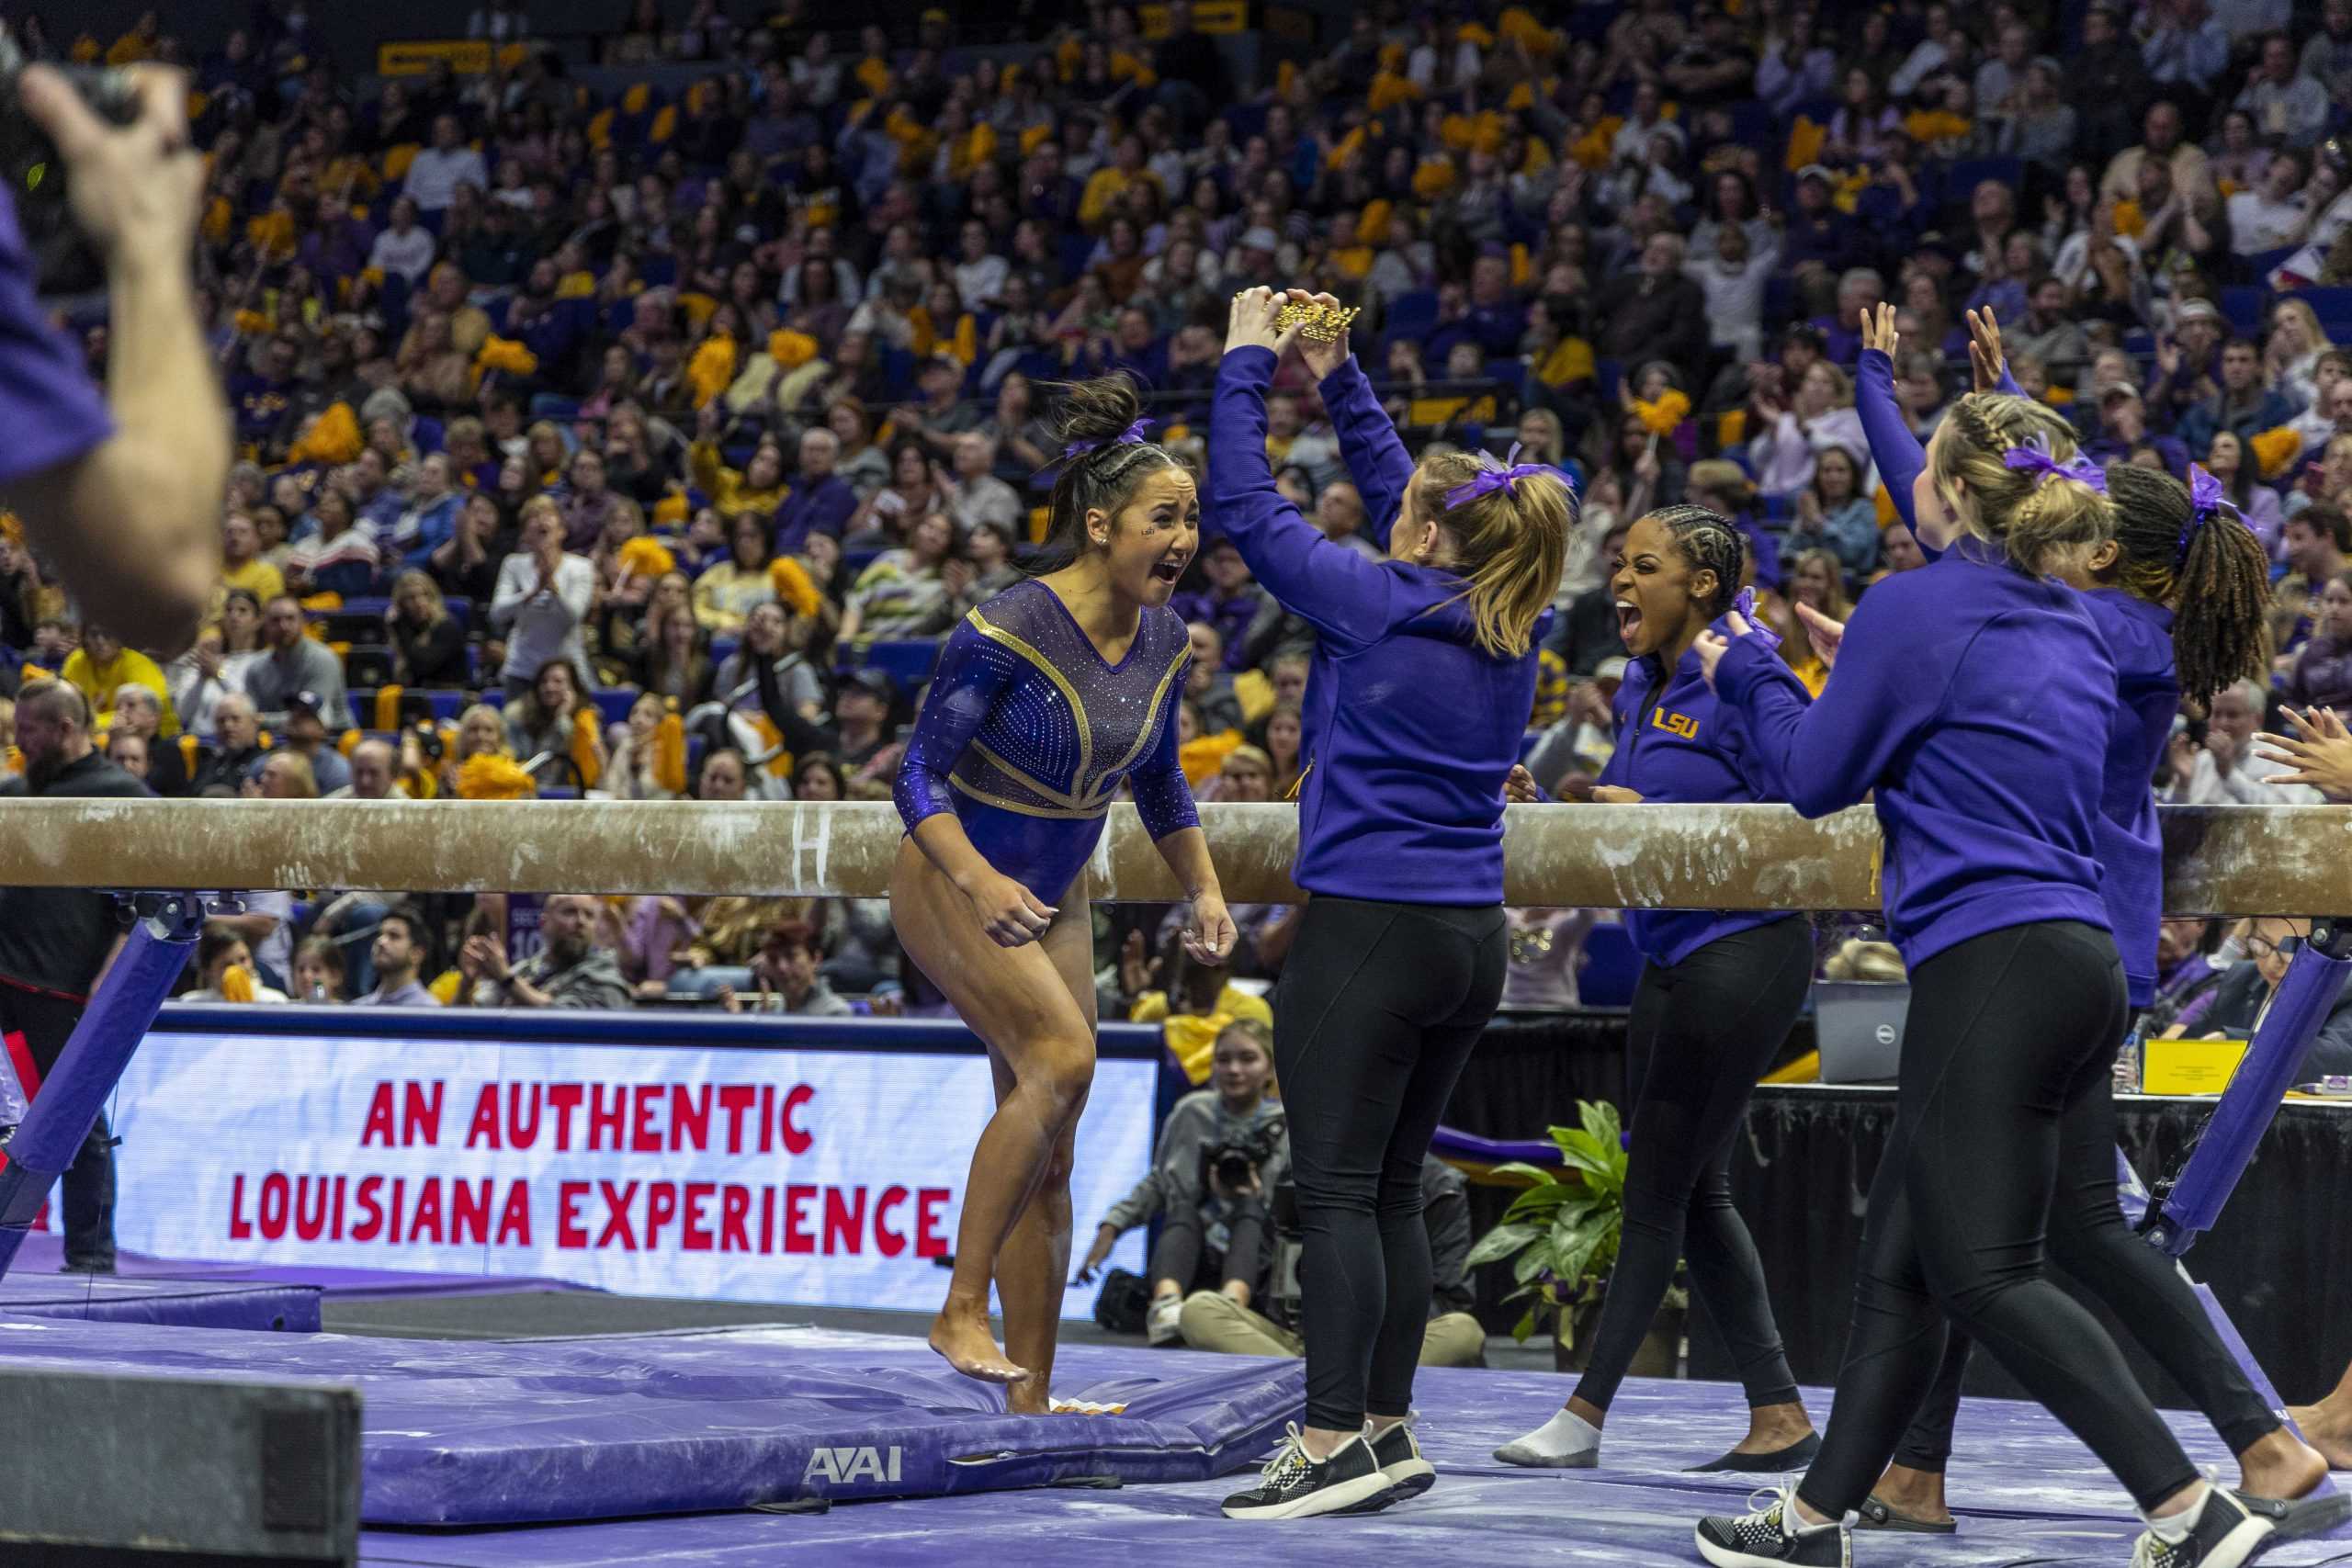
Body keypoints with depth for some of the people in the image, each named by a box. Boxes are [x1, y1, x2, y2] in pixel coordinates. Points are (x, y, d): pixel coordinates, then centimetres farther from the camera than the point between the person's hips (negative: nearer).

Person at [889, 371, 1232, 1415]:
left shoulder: (1162, 638, -3)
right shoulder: (1006, 632, -24)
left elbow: (1159, 782, 14)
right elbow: (921, 774, -19)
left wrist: (1204, 891, 4)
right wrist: (980, 882, -31)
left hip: (1052, 897, 7)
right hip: (951, 886, -7)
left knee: (1048, 1155, 4)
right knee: (1063, 1054, -28)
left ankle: (1028, 1399, 10)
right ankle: (961, 1309, -20)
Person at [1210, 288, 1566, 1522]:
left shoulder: (1381, 609, -12)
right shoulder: (1508, 626, 8)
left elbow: (1247, 507, -4)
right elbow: (1397, 497, 23)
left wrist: (1248, 363, 6)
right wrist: (1338, 380, 26)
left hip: (1369, 931, -7)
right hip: (1472, 940, 7)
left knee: (1337, 1188, -7)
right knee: (1393, 1191, 12)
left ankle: (1334, 1440, -11)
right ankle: (1387, 1431, 15)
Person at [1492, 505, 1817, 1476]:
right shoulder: (1641, 688, 12)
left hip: (1744, 953, -9)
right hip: (1671, 959, 9)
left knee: (1658, 1188, -4)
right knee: (1693, 1193, 10)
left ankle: (1585, 1416, 1)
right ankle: (1779, 1416, 15)